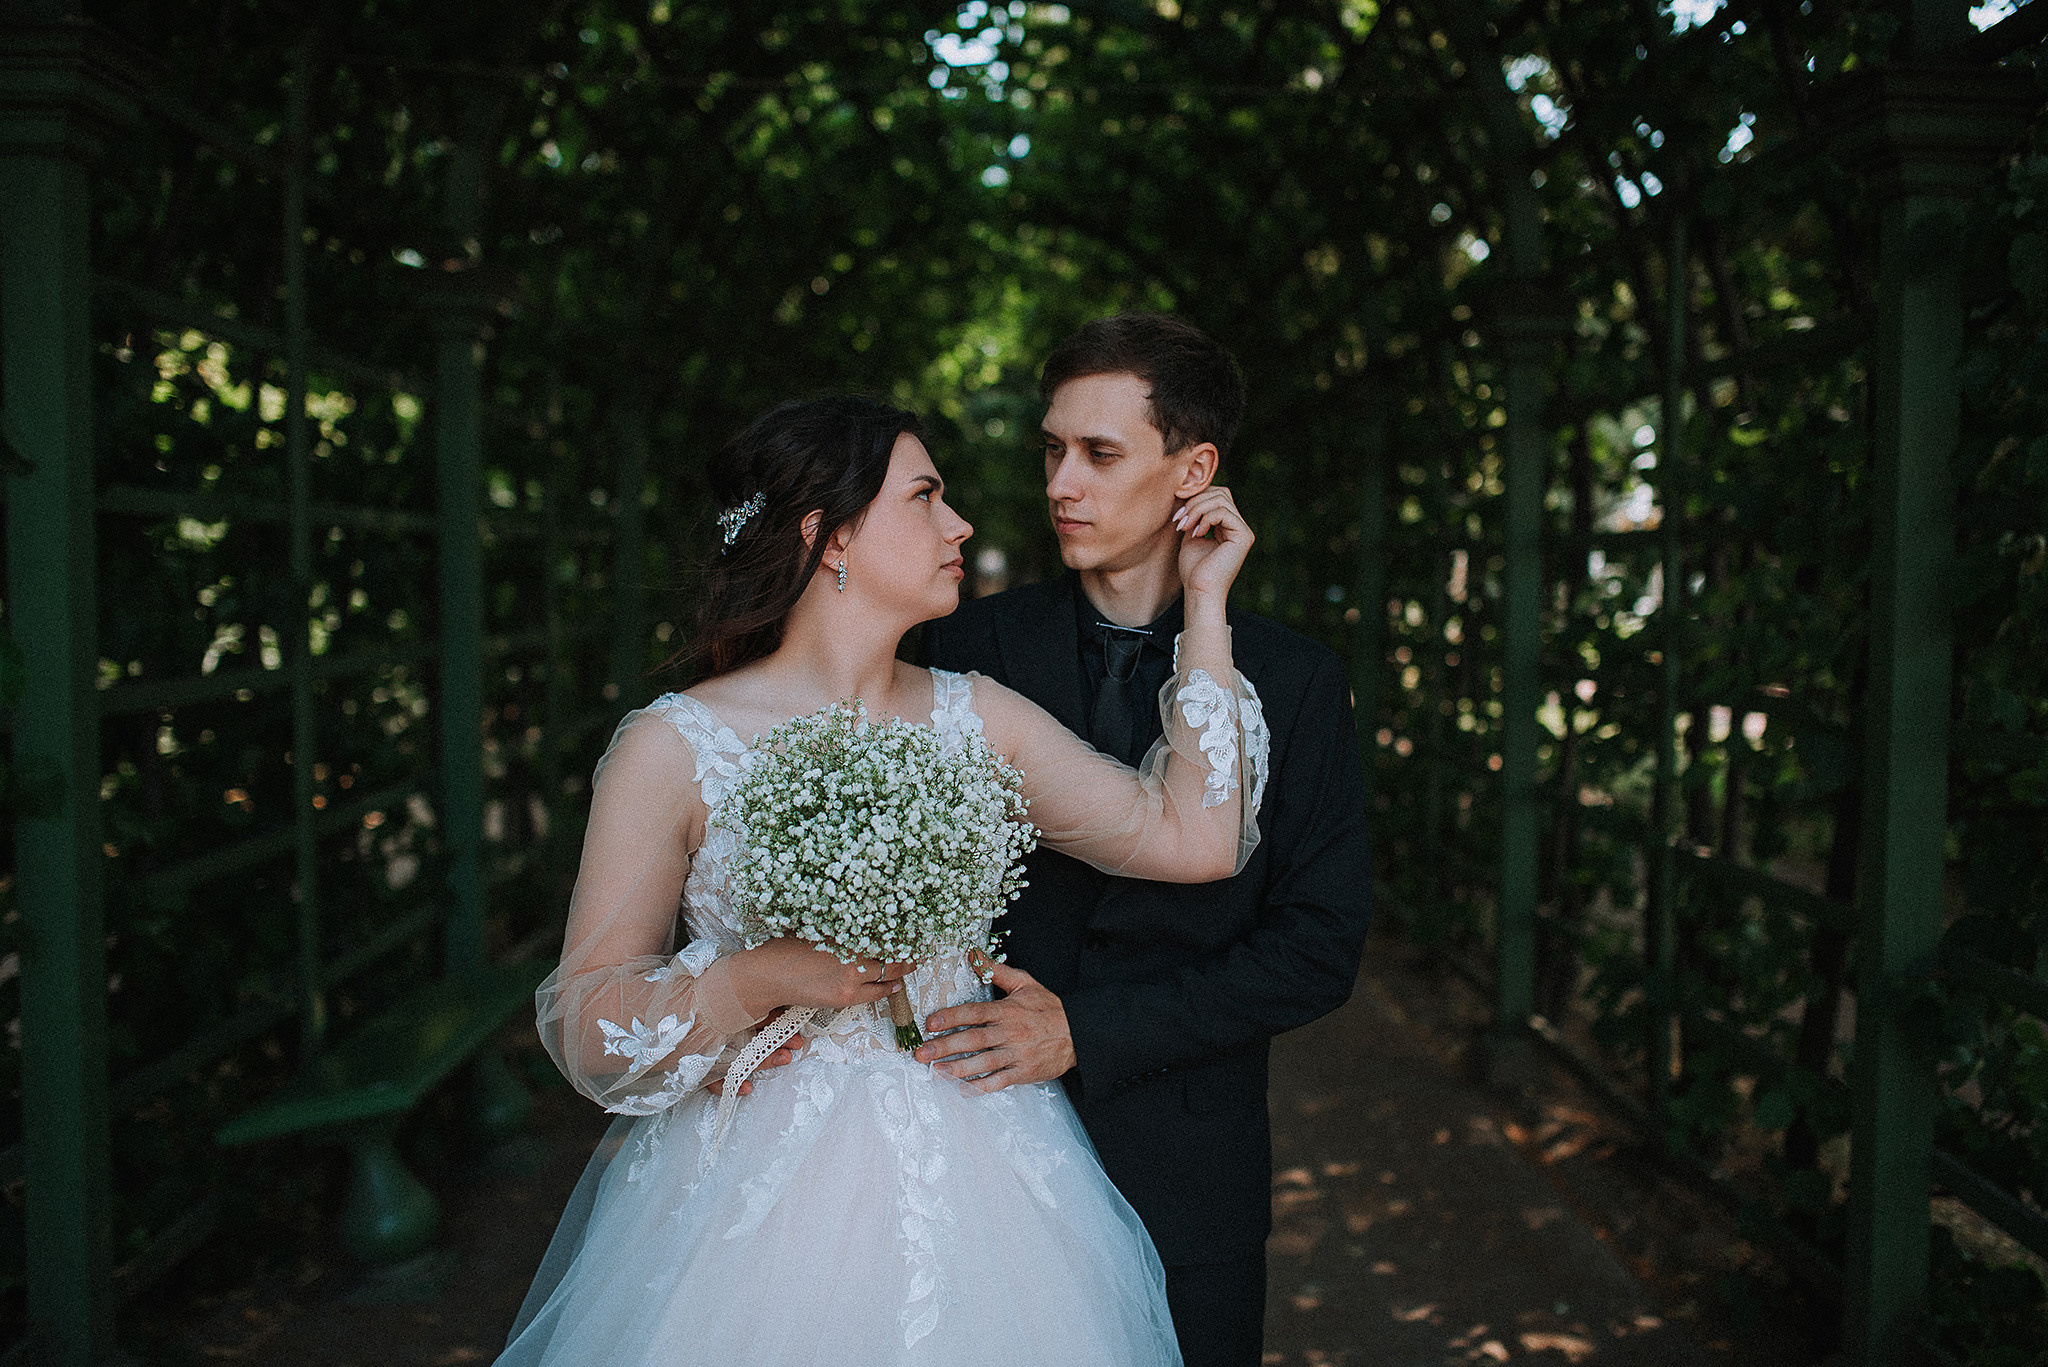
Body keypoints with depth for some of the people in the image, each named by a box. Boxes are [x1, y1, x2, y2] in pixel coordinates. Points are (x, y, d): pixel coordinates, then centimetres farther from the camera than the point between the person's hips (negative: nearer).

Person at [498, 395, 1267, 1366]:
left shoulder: (975, 718, 2)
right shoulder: (670, 749, -10)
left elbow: (1193, 838, -4)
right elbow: (581, 1023, -8)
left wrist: (1204, 604, -2)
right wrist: (758, 978, -24)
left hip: (967, 1192, 4)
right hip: (760, 1201, -3)